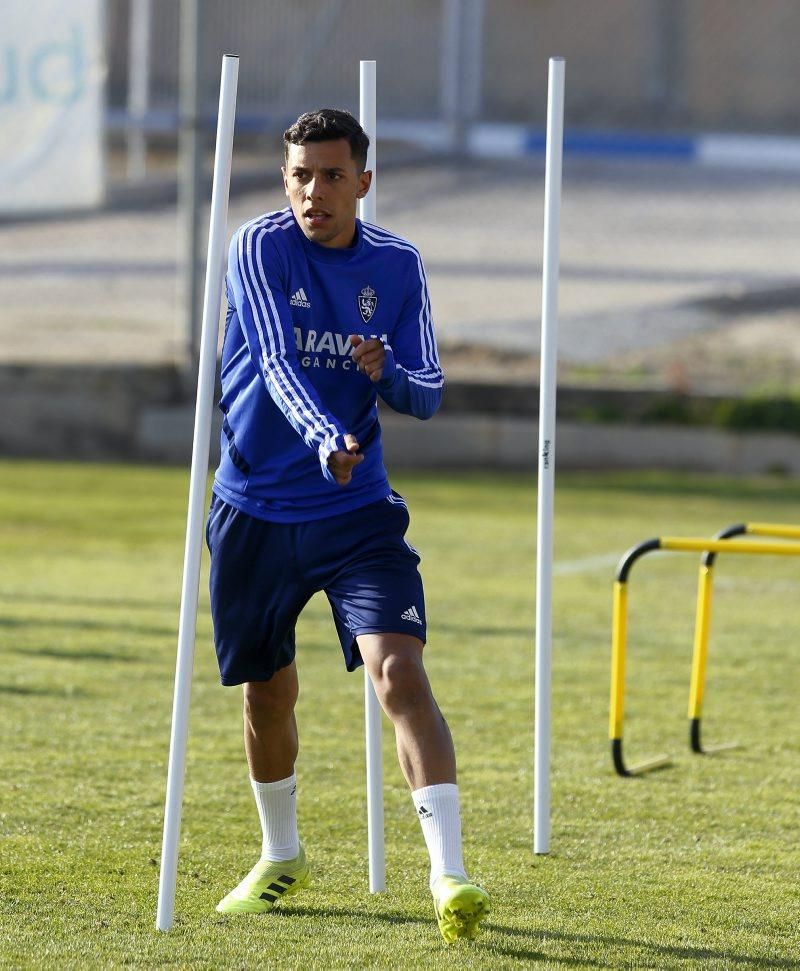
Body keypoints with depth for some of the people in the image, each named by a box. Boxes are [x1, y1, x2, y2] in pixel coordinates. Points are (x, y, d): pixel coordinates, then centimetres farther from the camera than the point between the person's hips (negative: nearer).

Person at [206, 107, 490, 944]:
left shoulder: (398, 265, -1)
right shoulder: (261, 248, -10)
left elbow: (428, 394, 3)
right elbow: (277, 364, -24)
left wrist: (389, 375, -21)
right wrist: (324, 438, -42)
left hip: (357, 510, 0)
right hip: (256, 509, 0)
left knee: (400, 671, -18)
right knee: (268, 692, 13)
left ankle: (448, 876, -24)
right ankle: (281, 858, 38)